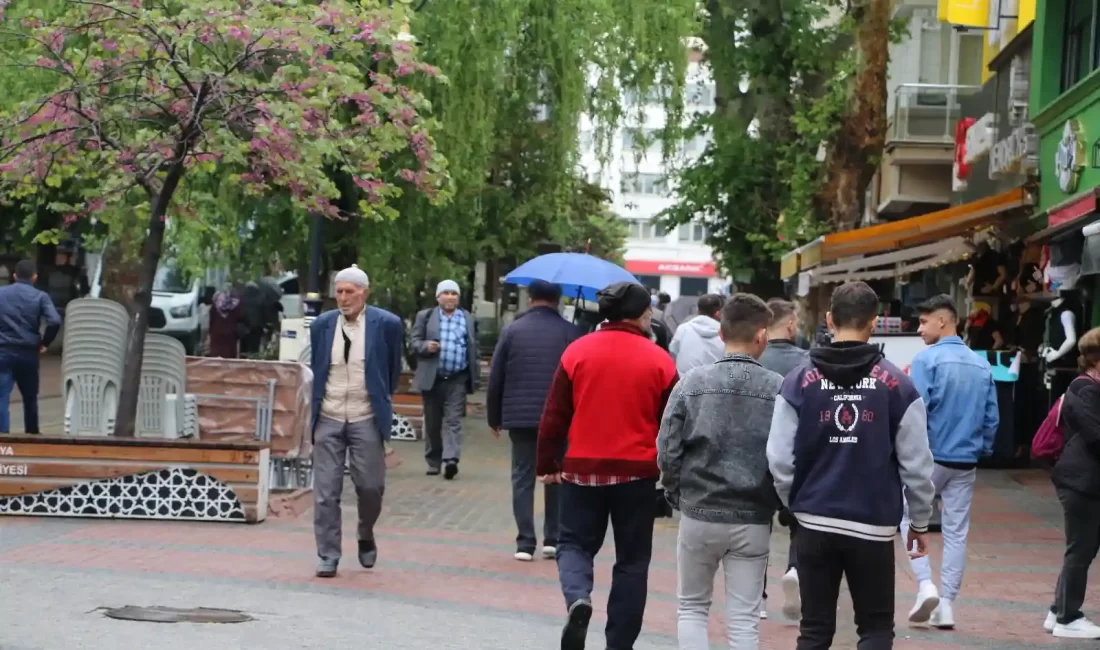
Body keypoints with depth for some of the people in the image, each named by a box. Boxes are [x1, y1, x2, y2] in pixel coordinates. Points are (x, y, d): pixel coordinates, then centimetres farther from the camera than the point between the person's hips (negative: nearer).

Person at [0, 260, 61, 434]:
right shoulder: (40, 297, 0)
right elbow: (55, 322, -13)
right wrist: (44, 343, 1)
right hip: (28, 354, 1)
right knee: (30, 397, 18)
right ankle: (32, 434, 31)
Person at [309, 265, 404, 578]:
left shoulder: (386, 324, -4)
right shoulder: (322, 325, 4)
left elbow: (393, 368, 10)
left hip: (366, 420, -2)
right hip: (328, 419, 2)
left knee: (370, 486, 0)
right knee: (326, 491, 0)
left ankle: (366, 537, 29)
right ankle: (328, 556, 6)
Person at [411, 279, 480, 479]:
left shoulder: (468, 319, 11)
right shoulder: (425, 317, 7)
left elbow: (473, 349, 12)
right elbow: (413, 341, 5)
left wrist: (475, 377, 9)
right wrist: (426, 346, -17)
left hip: (457, 379, 0)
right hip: (432, 378, 0)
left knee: (453, 421, -11)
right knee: (432, 423, 7)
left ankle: (450, 460, -22)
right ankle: (433, 462, 17)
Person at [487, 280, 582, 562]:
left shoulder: (512, 330, 0)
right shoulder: (571, 333, -3)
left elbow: (496, 378, 2)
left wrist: (494, 417, 12)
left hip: (520, 416, 0)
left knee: (523, 478, 5)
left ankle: (525, 543, -1)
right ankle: (553, 539, 12)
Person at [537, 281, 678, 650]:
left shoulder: (577, 351, -2)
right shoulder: (660, 361, -3)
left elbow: (554, 416, 1)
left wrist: (547, 464, 11)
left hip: (583, 468, 1)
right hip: (637, 472, 0)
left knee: (575, 543, 15)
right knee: (632, 560, 11)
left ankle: (578, 599, -15)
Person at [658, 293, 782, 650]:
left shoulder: (693, 382, -5)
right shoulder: (778, 388, -7)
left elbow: (668, 449, -5)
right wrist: (782, 504, 9)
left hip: (699, 514, 0)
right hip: (754, 519, 0)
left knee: (692, 607, 17)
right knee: (744, 620, 7)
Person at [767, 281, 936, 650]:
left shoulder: (800, 382, -4)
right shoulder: (896, 384, -6)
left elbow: (780, 458, -6)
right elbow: (916, 462, -5)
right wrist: (920, 521, 9)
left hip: (815, 525, 1)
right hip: (874, 526, -1)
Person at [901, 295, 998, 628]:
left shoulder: (926, 360, -11)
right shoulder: (982, 365, 6)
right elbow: (991, 417, 7)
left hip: (929, 458, -5)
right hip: (966, 462, 5)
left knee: (910, 518, 11)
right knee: (956, 531, 9)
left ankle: (926, 585, -5)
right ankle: (947, 604, 9)